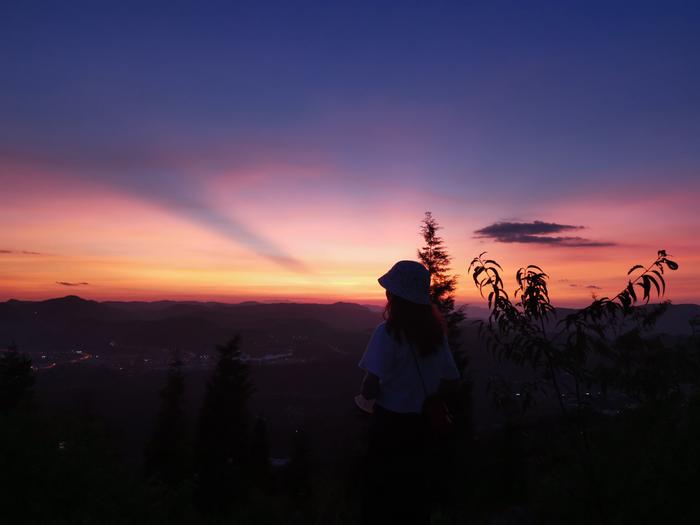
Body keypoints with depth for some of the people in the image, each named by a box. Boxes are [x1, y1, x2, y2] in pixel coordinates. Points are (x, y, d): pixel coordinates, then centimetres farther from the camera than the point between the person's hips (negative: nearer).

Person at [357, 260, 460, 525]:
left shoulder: (388, 332, -21)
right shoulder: (435, 330, -3)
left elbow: (372, 383, -26)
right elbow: (450, 378, 5)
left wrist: (365, 399, -5)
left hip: (391, 421, -5)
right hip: (421, 422, 6)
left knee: (382, 488, 16)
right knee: (415, 487, 24)